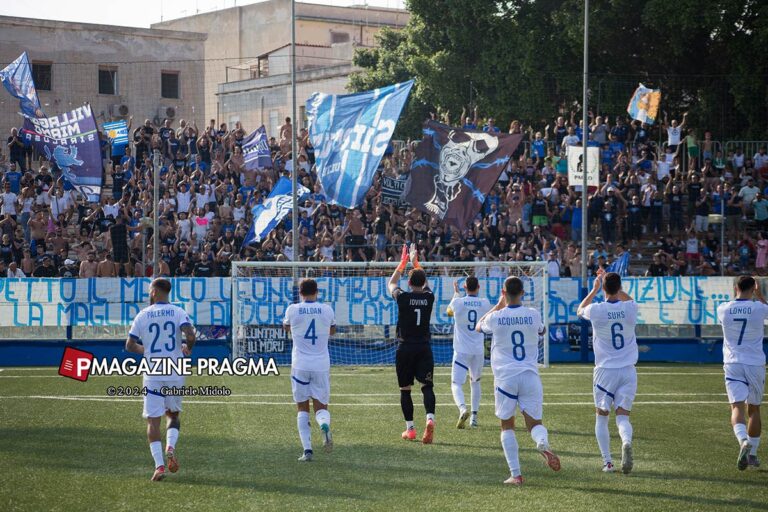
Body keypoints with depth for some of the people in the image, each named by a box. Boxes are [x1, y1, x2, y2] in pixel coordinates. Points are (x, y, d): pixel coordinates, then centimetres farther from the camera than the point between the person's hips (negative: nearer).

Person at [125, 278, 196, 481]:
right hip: (176, 372, 1)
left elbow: (129, 345, 1)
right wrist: (188, 348, 5)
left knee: (153, 419, 0)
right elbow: (190, 335, -16)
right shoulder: (178, 313, 0)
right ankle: (170, 446, -6)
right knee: (173, 414, 21)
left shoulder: (143, 315, 1)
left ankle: (159, 465, -12)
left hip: (153, 373, -1)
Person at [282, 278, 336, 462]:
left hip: (300, 365, -1)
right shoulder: (327, 310, 1)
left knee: (302, 409, 8)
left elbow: (286, 327, 19)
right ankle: (325, 426, -28)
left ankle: (307, 449, -3)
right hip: (321, 365, 1)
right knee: (321, 407, 8)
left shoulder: (292, 310, -3)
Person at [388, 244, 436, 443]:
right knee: (427, 385, -4)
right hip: (424, 347, 2)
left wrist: (403, 262, 19)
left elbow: (391, 283, 13)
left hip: (405, 347, -2)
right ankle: (430, 418, -29)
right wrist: (415, 262, 31)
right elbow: (425, 282, 22)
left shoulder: (403, 297, -8)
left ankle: (410, 429, 10)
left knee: (405, 389, 9)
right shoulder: (429, 297, -1)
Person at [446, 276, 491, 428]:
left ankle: (462, 409, -33)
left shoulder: (458, 302, -6)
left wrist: (456, 293, 34)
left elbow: (449, 312, 19)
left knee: (456, 384, -6)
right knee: (475, 382, 22)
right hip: (479, 350, 3)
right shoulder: (484, 303, 0)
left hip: (461, 351, -3)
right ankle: (474, 416, 19)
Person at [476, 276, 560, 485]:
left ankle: (516, 474, 1)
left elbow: (478, 326, 20)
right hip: (530, 376, 1)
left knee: (507, 425, 10)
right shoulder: (533, 314, 0)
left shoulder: (496, 317, -4)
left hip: (505, 377, -1)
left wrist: (498, 305, 26)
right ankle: (543, 443, -28)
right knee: (534, 422, 8)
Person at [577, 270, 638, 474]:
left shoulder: (596, 310, -11)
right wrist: (611, 281, 28)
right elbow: (627, 298, 23)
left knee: (601, 417, 12)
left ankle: (607, 461, 5)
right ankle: (626, 442, -29)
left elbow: (580, 310, 15)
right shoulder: (630, 309, -5)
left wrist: (595, 289, 22)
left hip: (605, 371, -1)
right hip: (628, 370, 2)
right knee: (622, 415, 4)